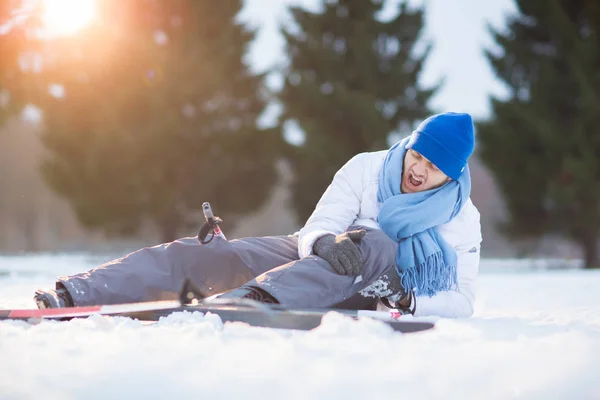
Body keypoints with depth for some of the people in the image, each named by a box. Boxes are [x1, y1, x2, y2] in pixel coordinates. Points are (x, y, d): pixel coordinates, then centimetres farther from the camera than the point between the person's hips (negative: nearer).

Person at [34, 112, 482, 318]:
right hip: (317, 260, 3)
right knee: (199, 253, -19)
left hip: (373, 291, -2)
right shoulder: (366, 170, -4)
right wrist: (326, 243, -35)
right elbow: (316, 230, -10)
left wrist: (408, 301, -25)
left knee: (375, 244, -38)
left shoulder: (462, 219, -5)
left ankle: (254, 298, -58)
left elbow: (460, 300, -5)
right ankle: (71, 298, -36)